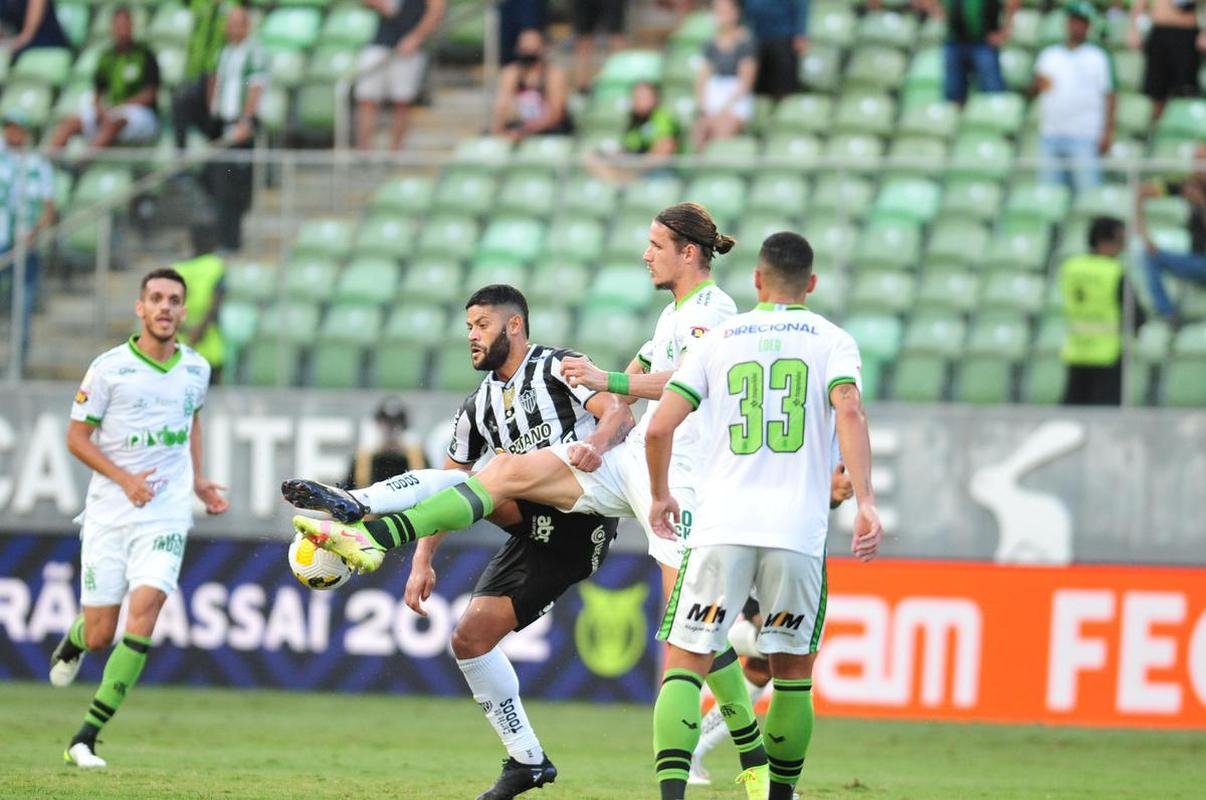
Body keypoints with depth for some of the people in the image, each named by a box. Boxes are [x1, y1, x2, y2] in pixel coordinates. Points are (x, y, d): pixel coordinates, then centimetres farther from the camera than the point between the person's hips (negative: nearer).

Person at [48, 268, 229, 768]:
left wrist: (196, 479, 19)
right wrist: (124, 478, -14)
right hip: (108, 515, -2)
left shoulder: (196, 369, 6)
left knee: (144, 611, -19)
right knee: (99, 636, -1)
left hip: (166, 516, 2)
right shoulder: (109, 368, -6)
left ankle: (87, 737, -15)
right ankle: (74, 640, 41)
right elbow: (76, 437, -2)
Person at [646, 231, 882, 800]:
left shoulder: (719, 340, 12)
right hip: (798, 532, 0)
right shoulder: (832, 341, 9)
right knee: (793, 672, 15)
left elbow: (659, 429, 6)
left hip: (721, 527, 0)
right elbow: (849, 412, -10)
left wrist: (660, 496, 23)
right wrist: (865, 503, -16)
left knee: (685, 664, 0)